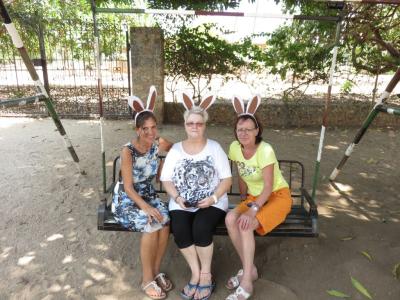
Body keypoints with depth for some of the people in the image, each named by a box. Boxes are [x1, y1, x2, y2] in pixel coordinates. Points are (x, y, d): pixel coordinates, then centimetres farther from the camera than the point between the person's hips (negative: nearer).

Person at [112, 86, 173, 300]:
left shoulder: (159, 144, -6)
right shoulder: (128, 151, -20)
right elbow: (128, 188, -20)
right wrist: (145, 207, -33)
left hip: (148, 195, 4)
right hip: (126, 200, -4)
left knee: (165, 220, -25)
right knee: (152, 225, -29)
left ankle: (156, 272, -3)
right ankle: (147, 279, -9)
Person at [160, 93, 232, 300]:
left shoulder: (214, 148, 2)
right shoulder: (175, 150, 7)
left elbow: (227, 179, -1)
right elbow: (166, 180, 6)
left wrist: (213, 198, -16)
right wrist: (177, 198, -12)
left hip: (212, 202, -2)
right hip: (182, 204, 2)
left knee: (200, 228, -29)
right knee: (179, 230, -27)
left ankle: (206, 275, -4)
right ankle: (196, 273, -4)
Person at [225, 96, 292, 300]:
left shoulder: (265, 150, -25)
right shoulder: (235, 147, -7)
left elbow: (268, 187, -26)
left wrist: (252, 210, -34)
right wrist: (244, 198, 9)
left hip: (278, 196, -5)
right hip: (254, 197, 6)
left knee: (245, 225, -29)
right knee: (230, 219, -22)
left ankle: (246, 282, -14)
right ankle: (249, 269, -3)